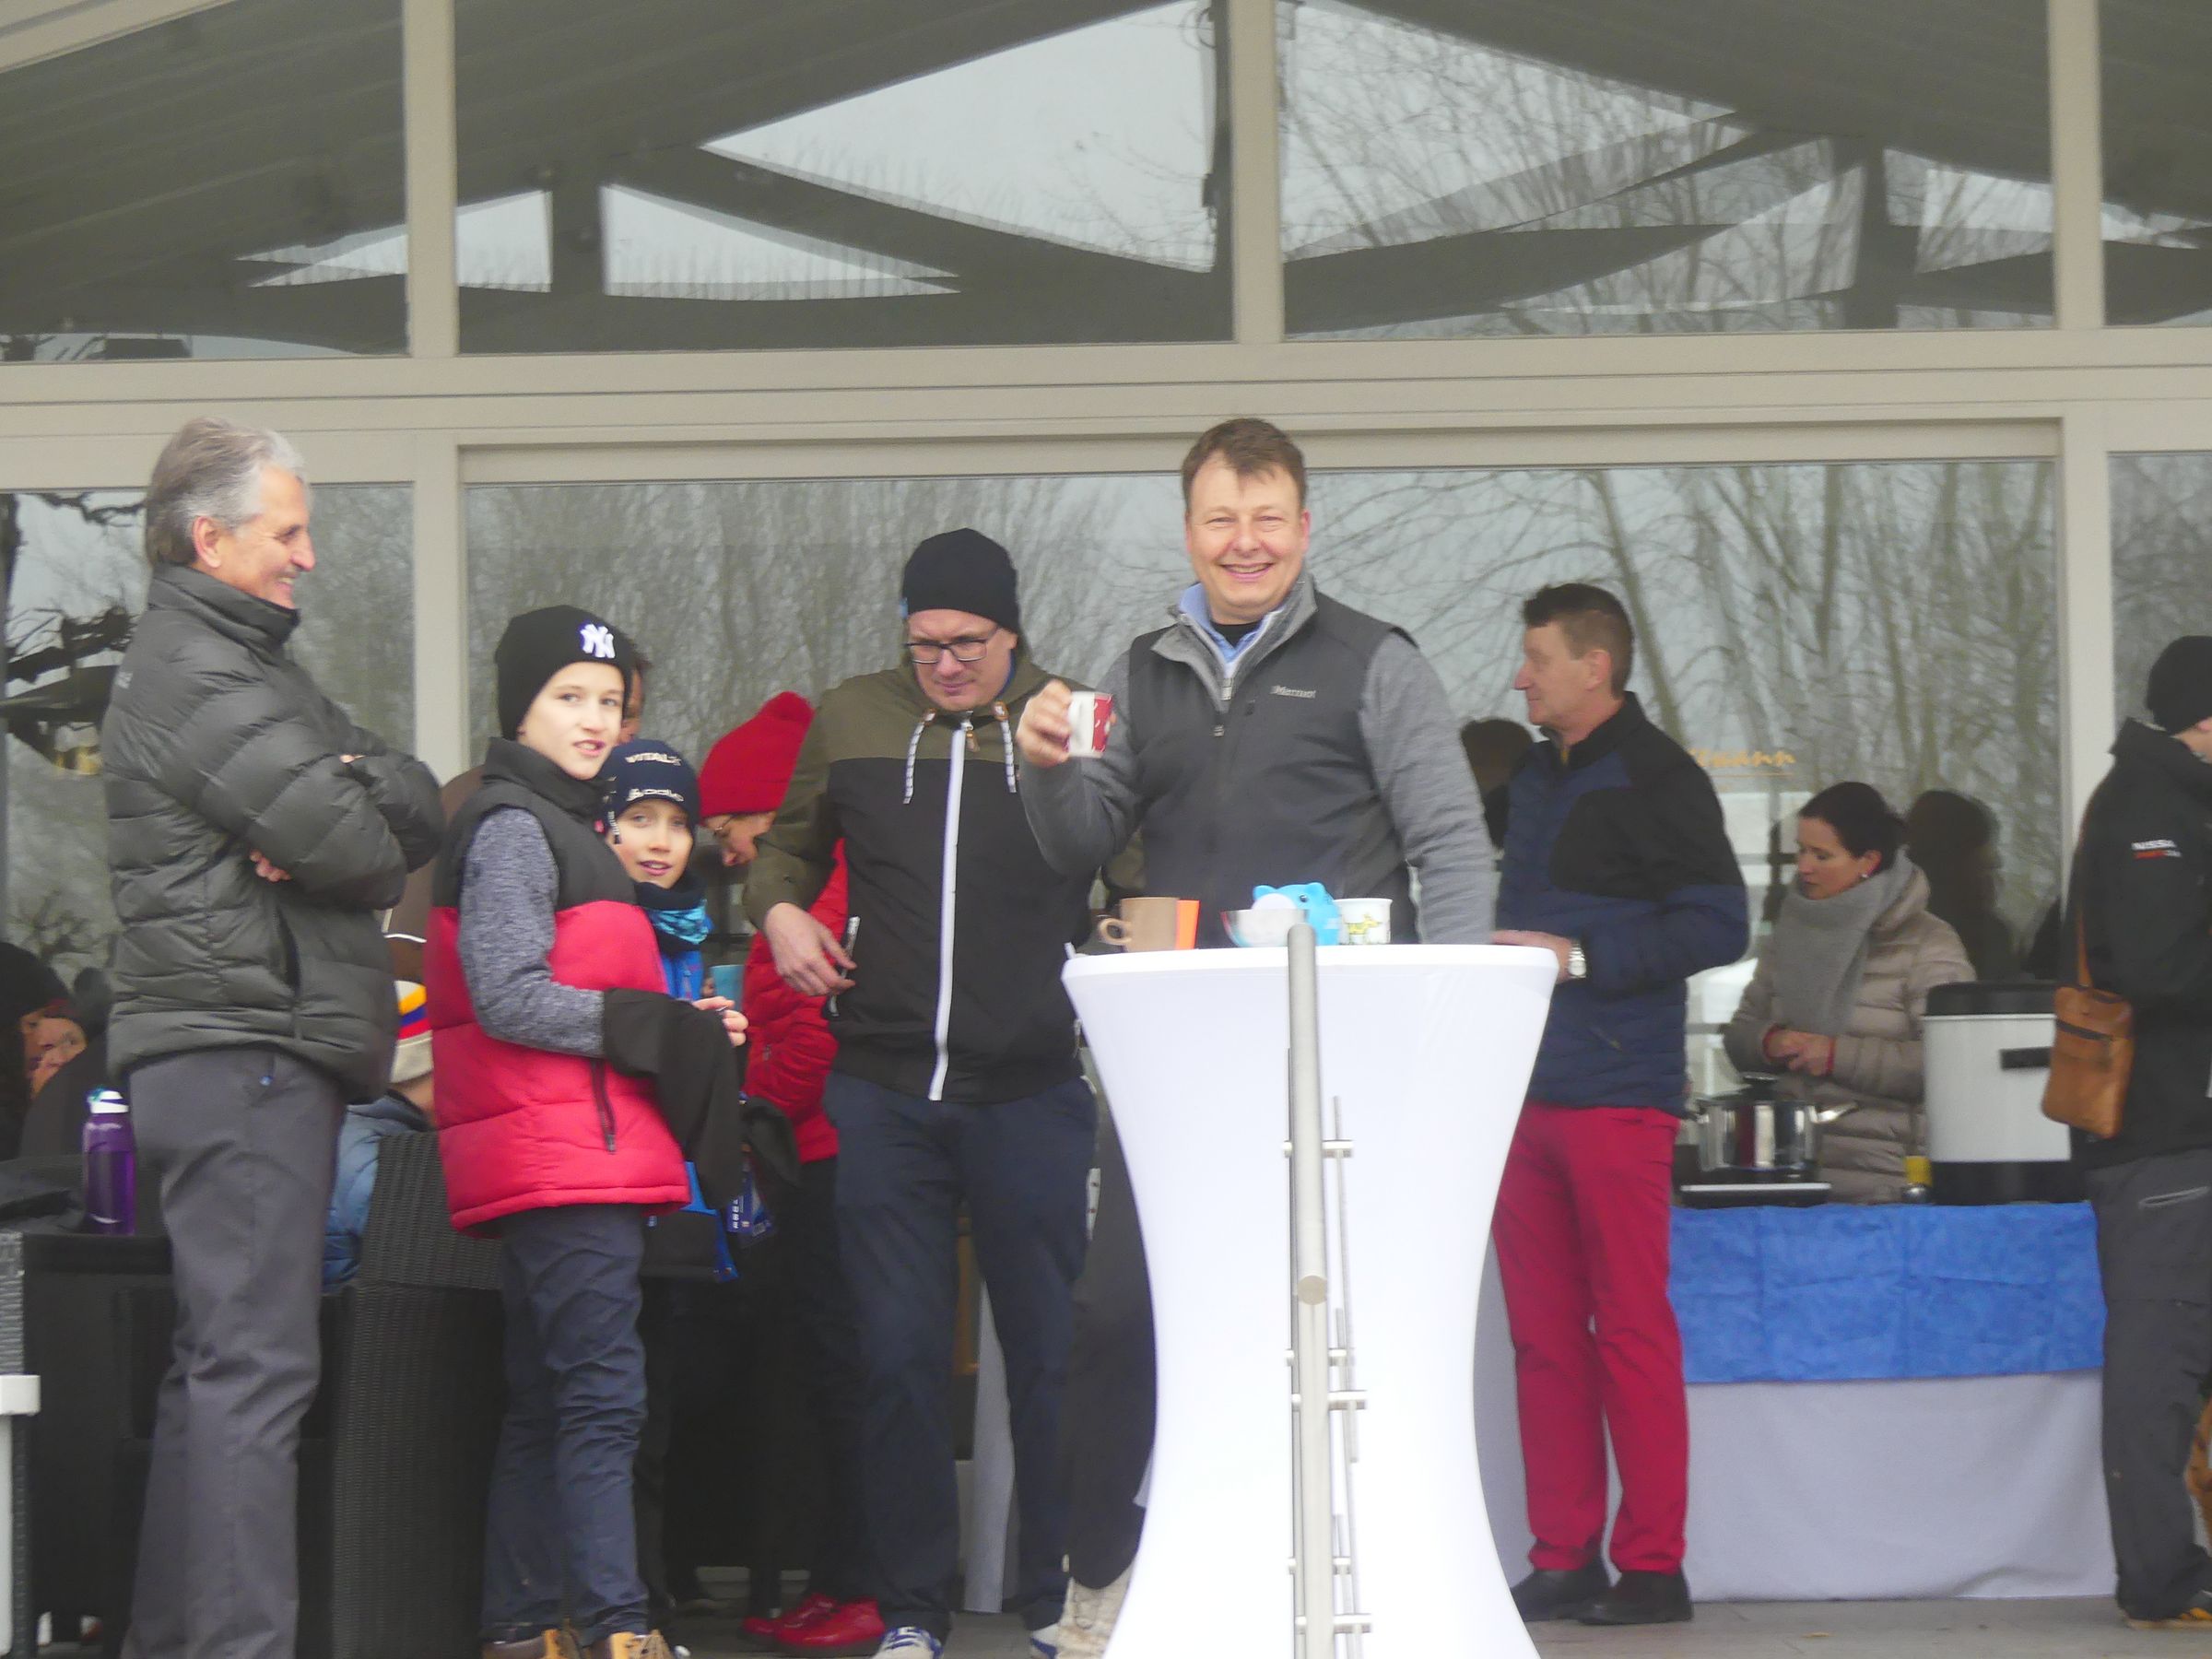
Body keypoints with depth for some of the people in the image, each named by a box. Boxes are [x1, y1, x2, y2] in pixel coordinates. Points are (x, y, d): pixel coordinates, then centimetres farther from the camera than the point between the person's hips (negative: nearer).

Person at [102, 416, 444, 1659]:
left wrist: (352, 803, -8)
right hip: (241, 1052, -10)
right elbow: (353, 847, -17)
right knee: (257, 1366, -14)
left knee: (222, 1364, 12)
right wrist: (362, 824, 5)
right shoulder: (190, 672, -10)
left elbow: (420, 808, 13)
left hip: (272, 1056, 10)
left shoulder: (250, 662, 22)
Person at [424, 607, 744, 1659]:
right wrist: (665, 1031, -15)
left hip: (585, 1159, 11)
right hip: (559, 1164, -11)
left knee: (543, 1405, 11)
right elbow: (508, 998, -17)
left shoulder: (560, 827, 24)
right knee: (601, 1394, -14)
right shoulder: (512, 827, -8)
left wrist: (681, 1030, 11)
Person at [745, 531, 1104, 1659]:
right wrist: (777, 909, 4)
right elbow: (789, 844, 24)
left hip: (1030, 1090, -2)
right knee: (898, 1355, 4)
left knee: (1049, 1353, 3)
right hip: (883, 1090, 2)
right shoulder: (850, 721, 8)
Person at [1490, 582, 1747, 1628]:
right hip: (1525, 1096, 8)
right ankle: (1562, 1560, 11)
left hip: (1617, 1097, -8)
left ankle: (1652, 1567, -2)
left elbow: (1719, 924, -12)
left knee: (1631, 1333, -5)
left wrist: (1580, 956, -17)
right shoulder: (1537, 779, 20)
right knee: (1544, 1337, 7)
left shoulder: (1655, 779, -4)